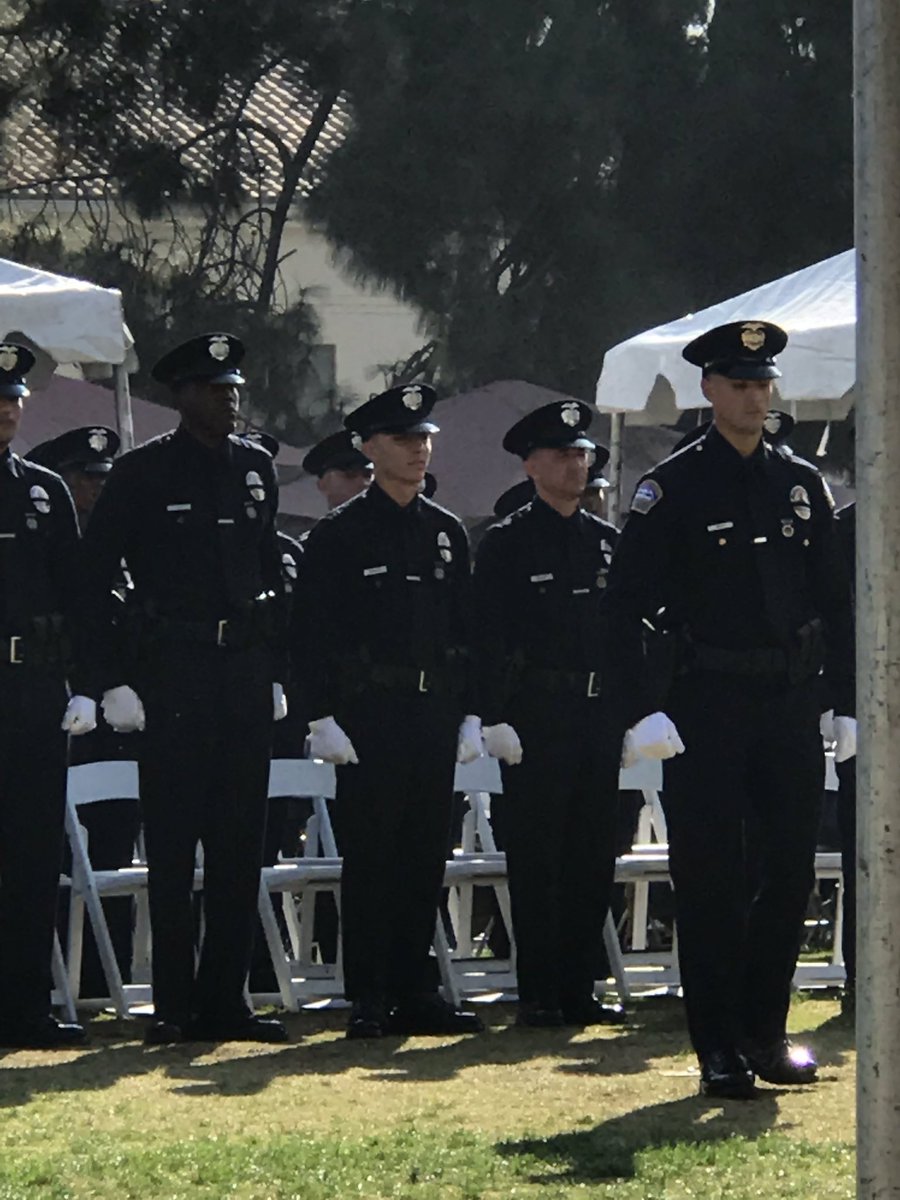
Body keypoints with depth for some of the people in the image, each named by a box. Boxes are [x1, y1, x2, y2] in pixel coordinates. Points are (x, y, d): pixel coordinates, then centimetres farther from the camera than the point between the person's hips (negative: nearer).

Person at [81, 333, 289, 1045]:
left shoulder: (256, 468, 12)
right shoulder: (143, 472, -4)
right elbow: (96, 576, -5)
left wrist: (274, 671, 12)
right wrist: (116, 677, -10)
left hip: (246, 673, 5)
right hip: (173, 675, -5)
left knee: (241, 844, 6)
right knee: (174, 846, -3)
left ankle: (226, 1000, 11)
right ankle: (175, 1007, 1)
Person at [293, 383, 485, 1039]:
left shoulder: (448, 533, 13)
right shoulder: (339, 534, -2)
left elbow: (467, 630, 16)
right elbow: (314, 632, -5)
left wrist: (471, 713, 10)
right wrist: (324, 717, -12)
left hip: (435, 714, 5)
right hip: (369, 714, -5)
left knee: (426, 855, 6)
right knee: (370, 855, -4)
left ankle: (413, 990, 11)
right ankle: (369, 999, -1)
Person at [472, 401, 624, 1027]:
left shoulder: (609, 542, 14)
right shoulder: (505, 545, -1)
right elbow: (488, 639, -5)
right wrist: (497, 718, -12)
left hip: (600, 717, 5)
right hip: (536, 718, -5)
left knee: (593, 857, 5)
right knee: (537, 859, -3)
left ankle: (580, 988, 11)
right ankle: (540, 993, 0)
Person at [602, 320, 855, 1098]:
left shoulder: (803, 485, 10)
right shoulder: (674, 488, -2)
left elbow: (833, 602, 14)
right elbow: (626, 605, -5)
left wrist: (846, 698, 7)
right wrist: (643, 710, -13)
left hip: (792, 705, 4)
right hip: (708, 706, -4)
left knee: (790, 872, 5)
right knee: (710, 880, -1)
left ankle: (766, 1033, 17)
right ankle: (720, 1049, 4)